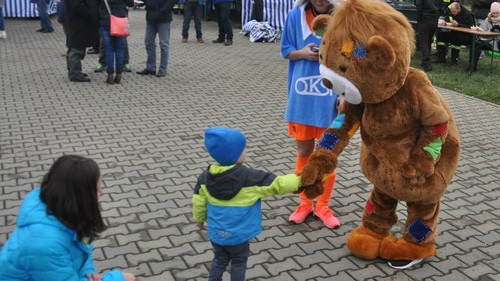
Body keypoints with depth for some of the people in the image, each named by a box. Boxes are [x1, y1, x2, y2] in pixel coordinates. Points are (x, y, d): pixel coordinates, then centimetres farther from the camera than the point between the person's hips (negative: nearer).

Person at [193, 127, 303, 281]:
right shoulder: (250, 177, -22)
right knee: (239, 261, 19)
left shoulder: (206, 176, -7)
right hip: (238, 234, -4)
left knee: (220, 259, 25)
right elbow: (276, 184, -18)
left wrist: (199, 218, 19)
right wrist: (299, 180, -6)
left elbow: (198, 201, 2)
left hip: (216, 232, 4)